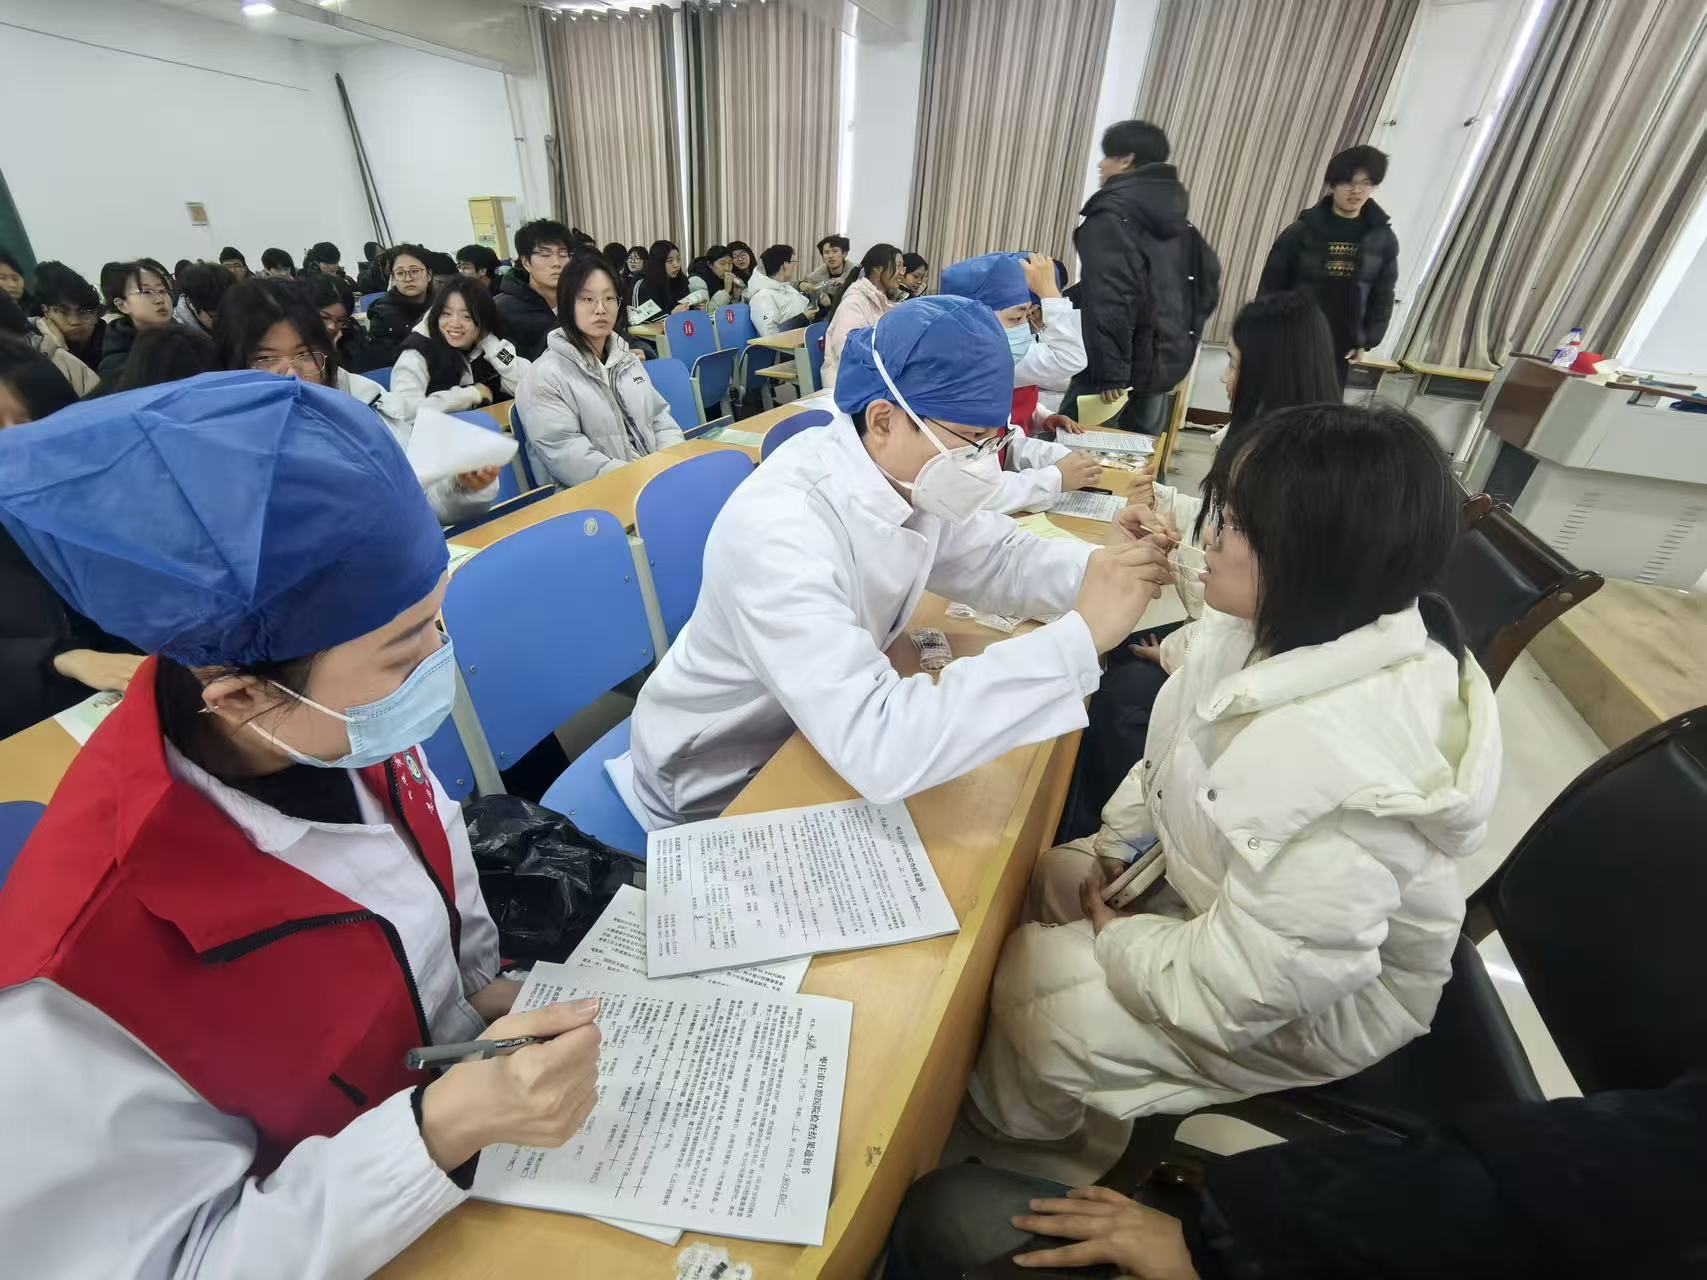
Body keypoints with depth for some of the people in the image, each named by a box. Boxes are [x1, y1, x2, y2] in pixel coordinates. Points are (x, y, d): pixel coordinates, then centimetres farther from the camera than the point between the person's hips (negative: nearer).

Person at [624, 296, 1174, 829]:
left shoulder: (904, 474, -12)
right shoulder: (778, 531, -36)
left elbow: (998, 559, -1)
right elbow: (875, 750, -43)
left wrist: (1103, 565, -20)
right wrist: (1081, 636, -40)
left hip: (821, 730, 7)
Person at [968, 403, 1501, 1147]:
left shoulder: (1345, 766, -41)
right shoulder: (1289, 630, -13)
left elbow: (1255, 983, -33)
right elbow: (1178, 755, 2)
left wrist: (1115, 940, -17)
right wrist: (1110, 849, -1)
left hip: (1317, 1003, -7)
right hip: (1221, 890, 7)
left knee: (1034, 987, -11)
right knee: (1046, 878, 6)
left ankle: (1011, 1118, 29)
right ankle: (1013, 1088, 35)